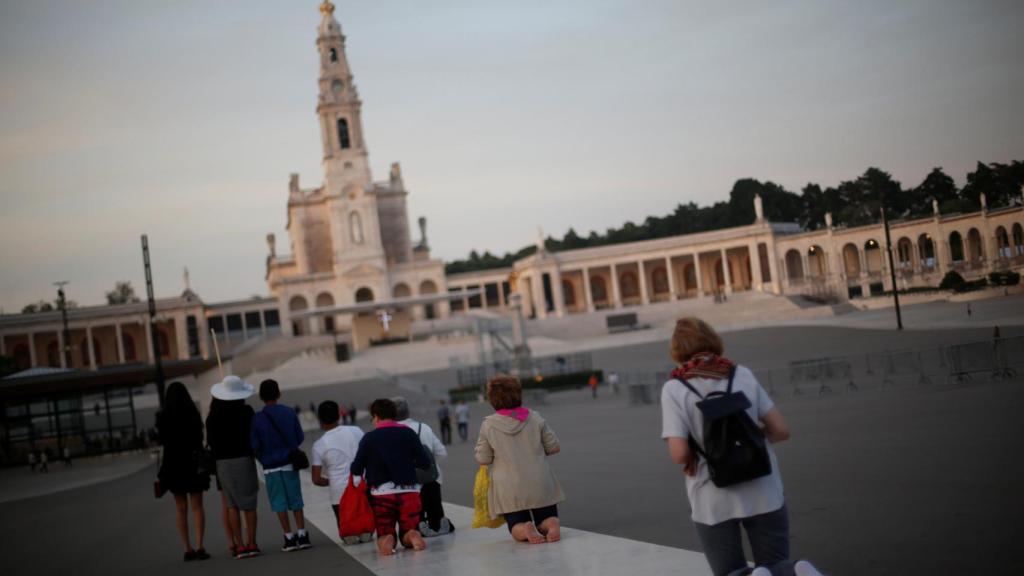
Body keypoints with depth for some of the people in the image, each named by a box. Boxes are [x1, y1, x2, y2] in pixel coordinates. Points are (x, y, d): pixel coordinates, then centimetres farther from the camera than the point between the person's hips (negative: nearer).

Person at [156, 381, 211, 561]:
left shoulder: (163, 417, -4)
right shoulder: (192, 414, -8)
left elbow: (162, 440, 5)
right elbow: (199, 440, -4)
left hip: (172, 464, 1)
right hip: (193, 462, -1)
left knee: (180, 508, 10)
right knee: (197, 506, 5)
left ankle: (188, 549, 8)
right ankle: (199, 547, -6)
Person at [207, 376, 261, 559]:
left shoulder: (213, 415, -3)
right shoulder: (247, 411, -6)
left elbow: (210, 440, 2)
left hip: (223, 462, 1)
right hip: (245, 459, -1)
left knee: (232, 505, 7)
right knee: (249, 503, 6)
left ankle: (239, 545, 3)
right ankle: (251, 543, 4)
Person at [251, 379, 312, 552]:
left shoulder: (257, 419, -8)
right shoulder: (290, 413, -3)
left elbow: (255, 446, -6)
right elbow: (300, 438, 3)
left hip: (271, 467, -2)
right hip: (290, 463, 2)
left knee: (279, 503, 6)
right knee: (296, 500, 9)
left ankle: (289, 538, 5)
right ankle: (302, 535, 6)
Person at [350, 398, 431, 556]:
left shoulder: (369, 438, -2)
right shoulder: (408, 433, 1)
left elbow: (356, 470, -3)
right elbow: (425, 463, -2)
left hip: (381, 494, -1)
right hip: (409, 492, 1)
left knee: (384, 534, 14)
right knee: (408, 534, 15)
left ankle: (386, 541, -22)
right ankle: (413, 536, -21)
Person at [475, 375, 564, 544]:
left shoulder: (488, 425, -6)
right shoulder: (535, 419, -2)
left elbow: (483, 459, -2)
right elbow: (554, 447, 4)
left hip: (509, 490, -1)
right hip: (540, 485, 1)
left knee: (516, 526, 14)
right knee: (547, 519, 18)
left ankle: (525, 529, -21)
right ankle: (552, 524, -17)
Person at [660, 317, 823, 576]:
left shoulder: (674, 389, -6)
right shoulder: (743, 375, 2)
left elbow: (679, 454, -14)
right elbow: (781, 430, 3)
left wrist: (694, 455, 8)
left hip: (713, 499, -2)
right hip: (761, 491, 2)